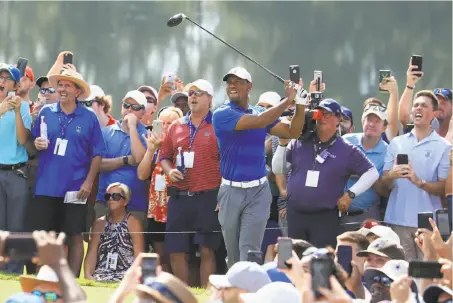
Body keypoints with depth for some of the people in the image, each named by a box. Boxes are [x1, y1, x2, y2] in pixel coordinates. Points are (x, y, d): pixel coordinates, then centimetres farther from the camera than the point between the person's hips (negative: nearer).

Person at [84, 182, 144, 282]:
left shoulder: (133, 223, 3)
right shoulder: (99, 223, 15)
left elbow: (139, 257, -4)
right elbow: (92, 254, 8)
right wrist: (88, 275, -9)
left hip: (125, 276, -3)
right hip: (101, 275, 3)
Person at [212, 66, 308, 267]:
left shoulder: (261, 112, 9)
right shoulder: (222, 115, -7)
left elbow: (293, 132, 6)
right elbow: (258, 122, -20)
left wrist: (300, 105, -8)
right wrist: (288, 100, -17)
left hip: (258, 192, 1)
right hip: (231, 192, -1)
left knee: (249, 250, -11)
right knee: (233, 254, 9)